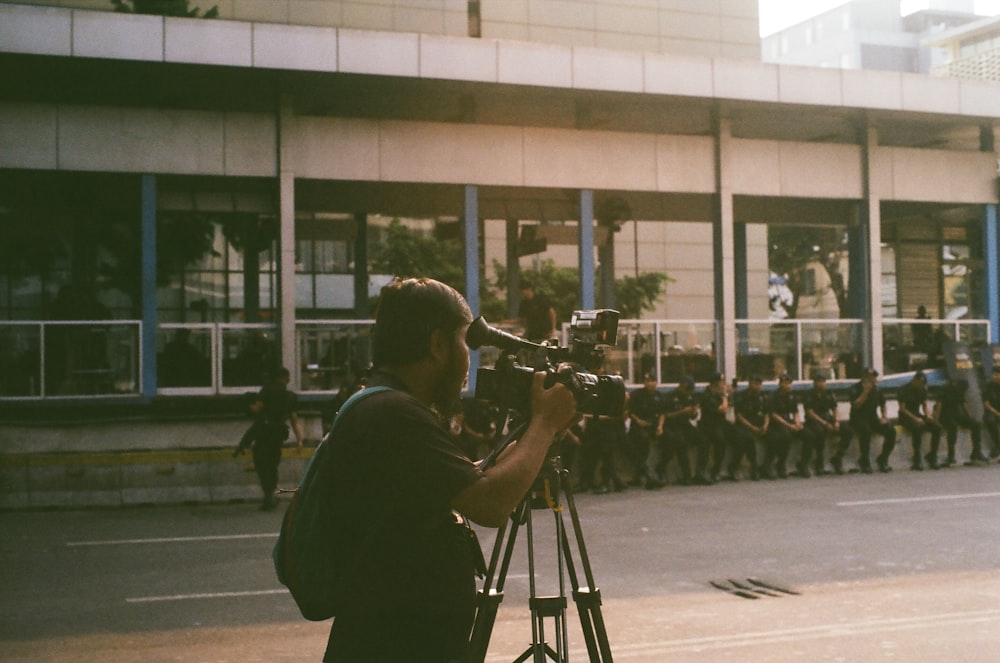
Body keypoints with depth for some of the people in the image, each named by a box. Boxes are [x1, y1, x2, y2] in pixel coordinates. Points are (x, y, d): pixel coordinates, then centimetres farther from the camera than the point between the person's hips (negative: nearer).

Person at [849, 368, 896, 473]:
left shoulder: (876, 388, 9)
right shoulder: (856, 388, -7)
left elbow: (882, 404, 23)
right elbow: (855, 405, -23)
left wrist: (883, 417, 7)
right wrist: (866, 391, -23)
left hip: (873, 418, 5)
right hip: (858, 418, -5)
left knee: (891, 430, -19)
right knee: (865, 430, -38)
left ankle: (882, 459, -3)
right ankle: (864, 462, -22)